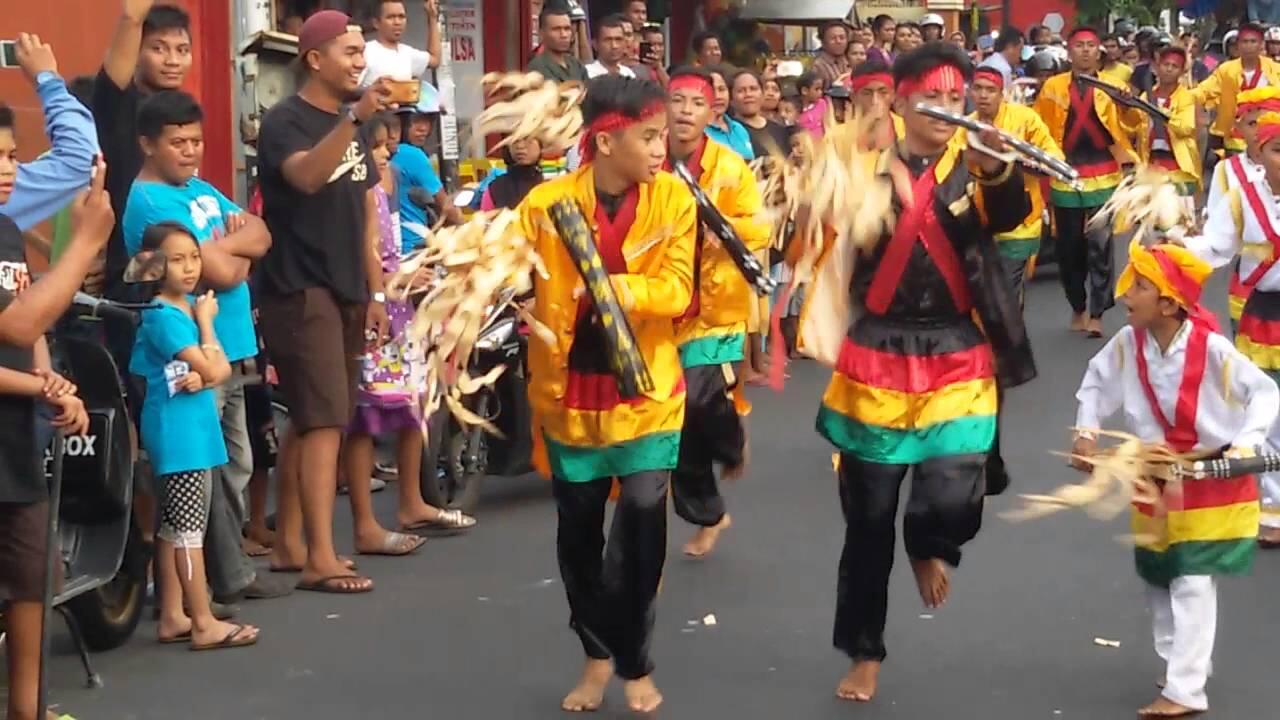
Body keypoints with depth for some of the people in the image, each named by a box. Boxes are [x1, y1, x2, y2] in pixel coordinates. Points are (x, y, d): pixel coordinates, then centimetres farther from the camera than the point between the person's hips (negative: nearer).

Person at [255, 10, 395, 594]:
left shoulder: (352, 126, 15)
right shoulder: (285, 121, -9)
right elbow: (307, 177, -30)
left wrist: (376, 292, 12)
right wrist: (356, 115, -41)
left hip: (346, 292, 8)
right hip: (299, 291, -8)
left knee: (307, 421, 10)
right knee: (325, 421, -12)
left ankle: (288, 544, 17)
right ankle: (321, 559, -12)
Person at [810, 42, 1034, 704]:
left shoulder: (973, 168, 0)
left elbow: (1012, 215, -21)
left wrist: (999, 171, -39)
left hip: (956, 359, 0)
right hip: (878, 358, 0)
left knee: (954, 501, -18)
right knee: (868, 519, 8)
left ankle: (929, 545, 21)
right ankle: (864, 651, 27)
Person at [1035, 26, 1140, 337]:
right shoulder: (1053, 87, 6)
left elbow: (1131, 124, -8)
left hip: (1103, 177, -1)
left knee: (1100, 245, -6)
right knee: (1069, 247, 7)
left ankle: (1096, 313, -1)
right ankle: (1078, 307, 24)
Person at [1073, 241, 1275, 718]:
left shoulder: (1211, 348, -24)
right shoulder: (1127, 344, -11)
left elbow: (1266, 393, -13)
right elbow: (1097, 382, 8)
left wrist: (1247, 442, -23)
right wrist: (1086, 432, -3)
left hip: (1212, 481, -6)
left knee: (1193, 584, -10)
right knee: (1158, 580, 15)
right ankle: (1180, 664, 34)